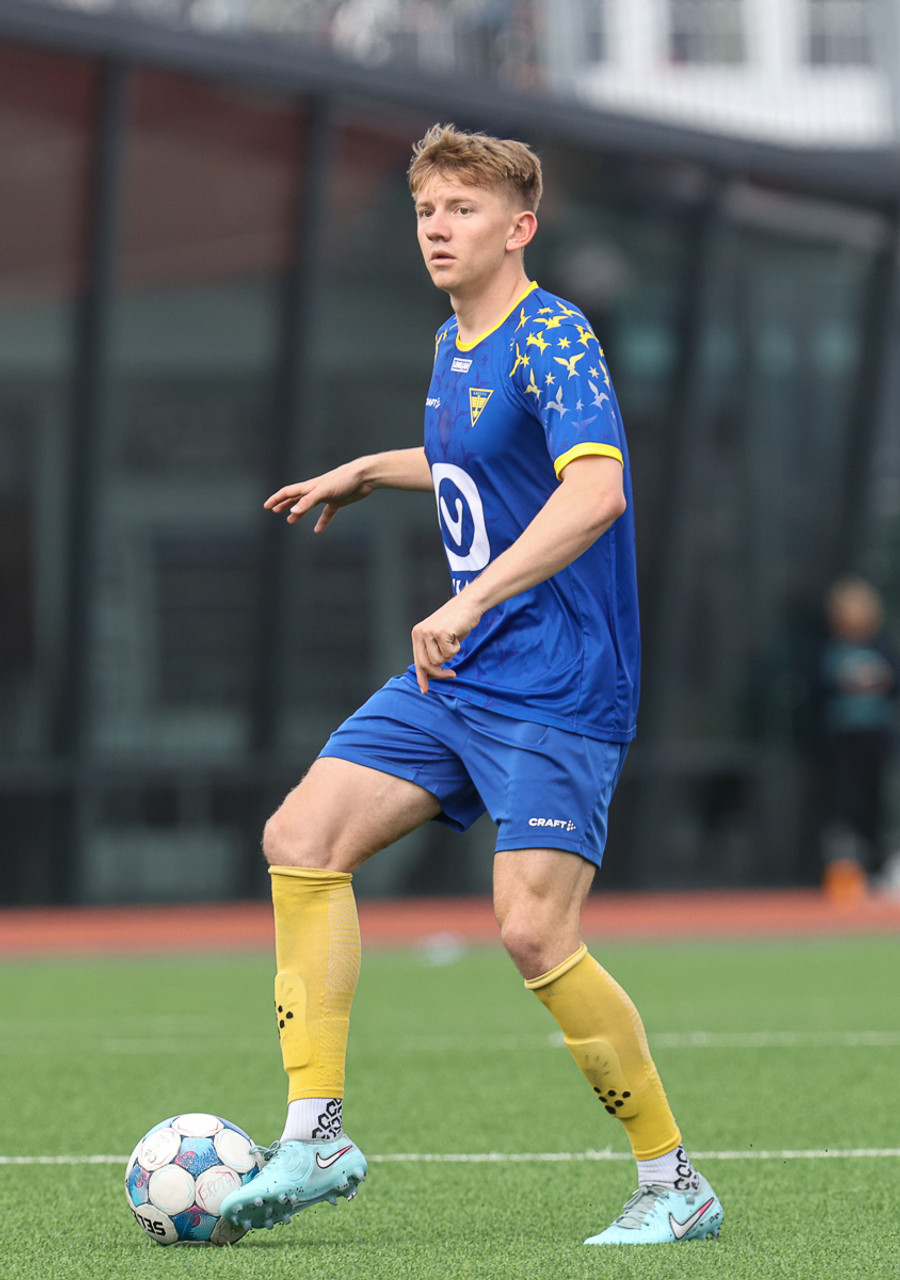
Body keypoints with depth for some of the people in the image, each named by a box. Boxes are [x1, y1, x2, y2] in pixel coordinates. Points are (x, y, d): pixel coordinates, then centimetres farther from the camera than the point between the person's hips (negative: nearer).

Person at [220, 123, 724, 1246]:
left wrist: (472, 602, -37)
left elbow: (594, 490, -32)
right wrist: (368, 471, 34)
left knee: (533, 933, -16)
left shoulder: (553, 339, -15)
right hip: (455, 680, 9)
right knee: (300, 837, -3)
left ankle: (674, 1186, -2)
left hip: (558, 691, -9)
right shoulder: (455, 345, 13)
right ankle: (314, 1136, 0)